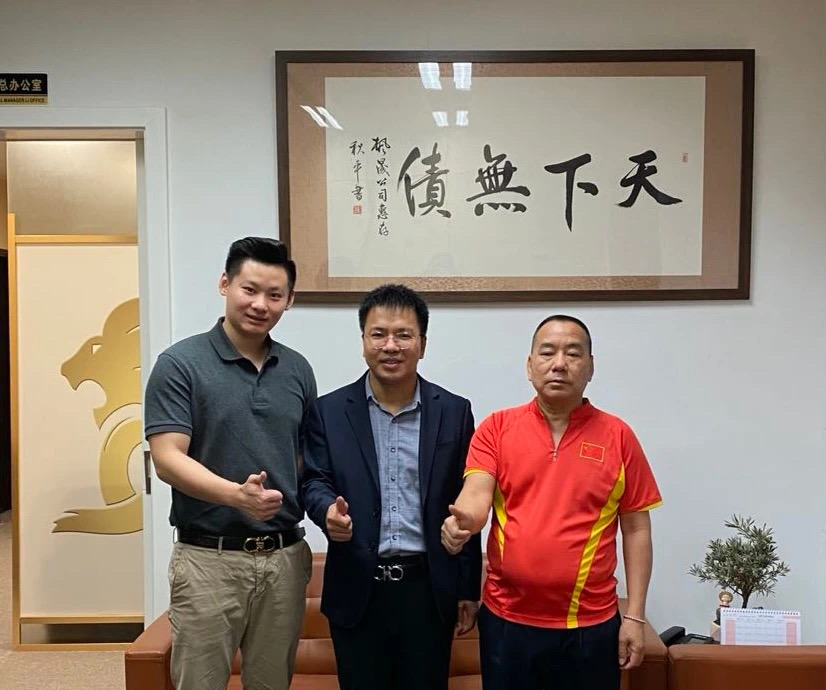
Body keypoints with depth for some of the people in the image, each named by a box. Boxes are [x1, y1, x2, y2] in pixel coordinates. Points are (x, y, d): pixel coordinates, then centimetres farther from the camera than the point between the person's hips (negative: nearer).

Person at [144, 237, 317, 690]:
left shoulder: (298, 370, 7)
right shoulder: (181, 364, -7)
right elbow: (167, 459, -14)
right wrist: (236, 494, -29)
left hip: (285, 556, 4)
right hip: (209, 558, -4)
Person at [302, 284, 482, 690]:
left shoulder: (454, 412, 1)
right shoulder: (329, 411, 1)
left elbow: (465, 506, 3)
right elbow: (313, 482, 1)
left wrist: (468, 589, 4)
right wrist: (329, 511, -23)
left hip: (429, 589, 0)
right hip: (357, 590, 0)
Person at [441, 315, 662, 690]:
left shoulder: (618, 436, -1)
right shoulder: (496, 427, 0)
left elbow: (636, 528, 2)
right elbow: (476, 495, -10)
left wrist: (635, 616, 0)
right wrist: (463, 519, -33)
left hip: (590, 624, 0)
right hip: (507, 619, 0)